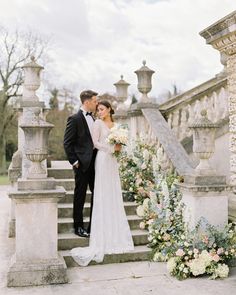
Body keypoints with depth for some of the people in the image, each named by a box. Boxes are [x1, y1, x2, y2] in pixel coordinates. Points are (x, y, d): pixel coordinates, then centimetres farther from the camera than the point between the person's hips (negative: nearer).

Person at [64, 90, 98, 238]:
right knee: (80, 195, 3)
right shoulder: (75, 119, -9)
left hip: (95, 161, 7)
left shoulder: (92, 118, 13)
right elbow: (67, 143, -11)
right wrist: (74, 161, -13)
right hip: (82, 163, -7)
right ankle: (79, 227, 14)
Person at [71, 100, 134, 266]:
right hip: (103, 159, -6)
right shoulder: (98, 123, -2)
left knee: (114, 195, 7)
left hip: (113, 160, 7)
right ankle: (104, 235, 0)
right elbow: (95, 142, -9)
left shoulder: (114, 124, 16)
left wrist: (119, 147, 1)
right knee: (103, 195, -5)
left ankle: (114, 231, 14)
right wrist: (112, 148, -10)